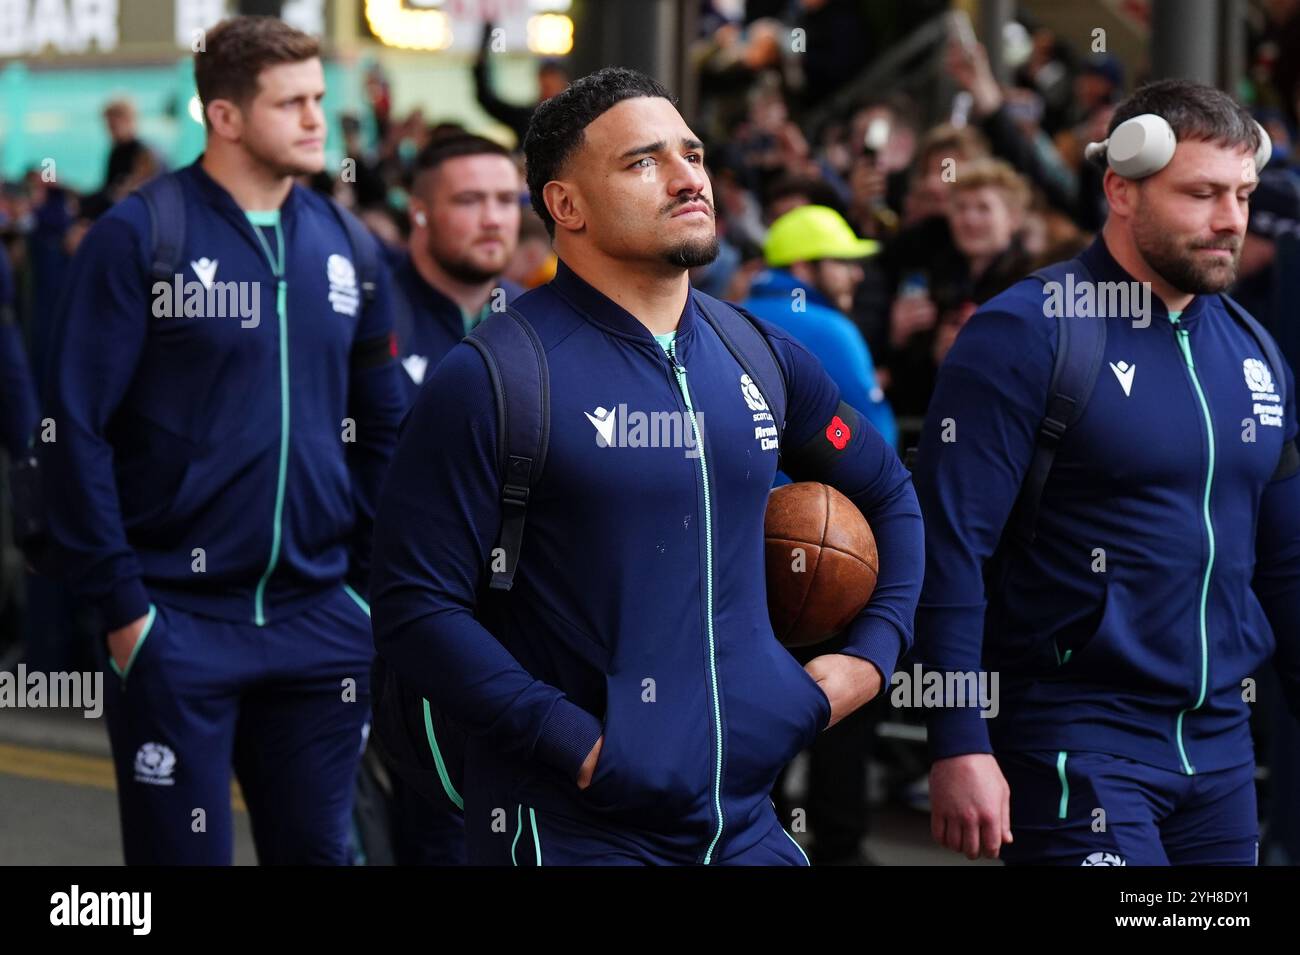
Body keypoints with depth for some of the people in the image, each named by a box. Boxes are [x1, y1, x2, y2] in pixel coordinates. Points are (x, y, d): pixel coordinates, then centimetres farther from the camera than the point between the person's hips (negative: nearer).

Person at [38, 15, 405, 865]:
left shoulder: (347, 246, 9)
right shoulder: (138, 239, -6)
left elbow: (383, 428, 16)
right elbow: (78, 426, -9)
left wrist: (370, 578, 8)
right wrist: (120, 603, -12)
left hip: (320, 625, 4)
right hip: (178, 626, -4)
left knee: (318, 848, 10)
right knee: (183, 851, 3)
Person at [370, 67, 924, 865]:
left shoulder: (763, 359, 8)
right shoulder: (491, 379, -9)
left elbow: (889, 496, 24)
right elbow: (414, 606, -13)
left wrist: (871, 655, 9)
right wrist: (576, 744, -18)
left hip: (746, 821, 5)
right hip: (569, 830, -5)